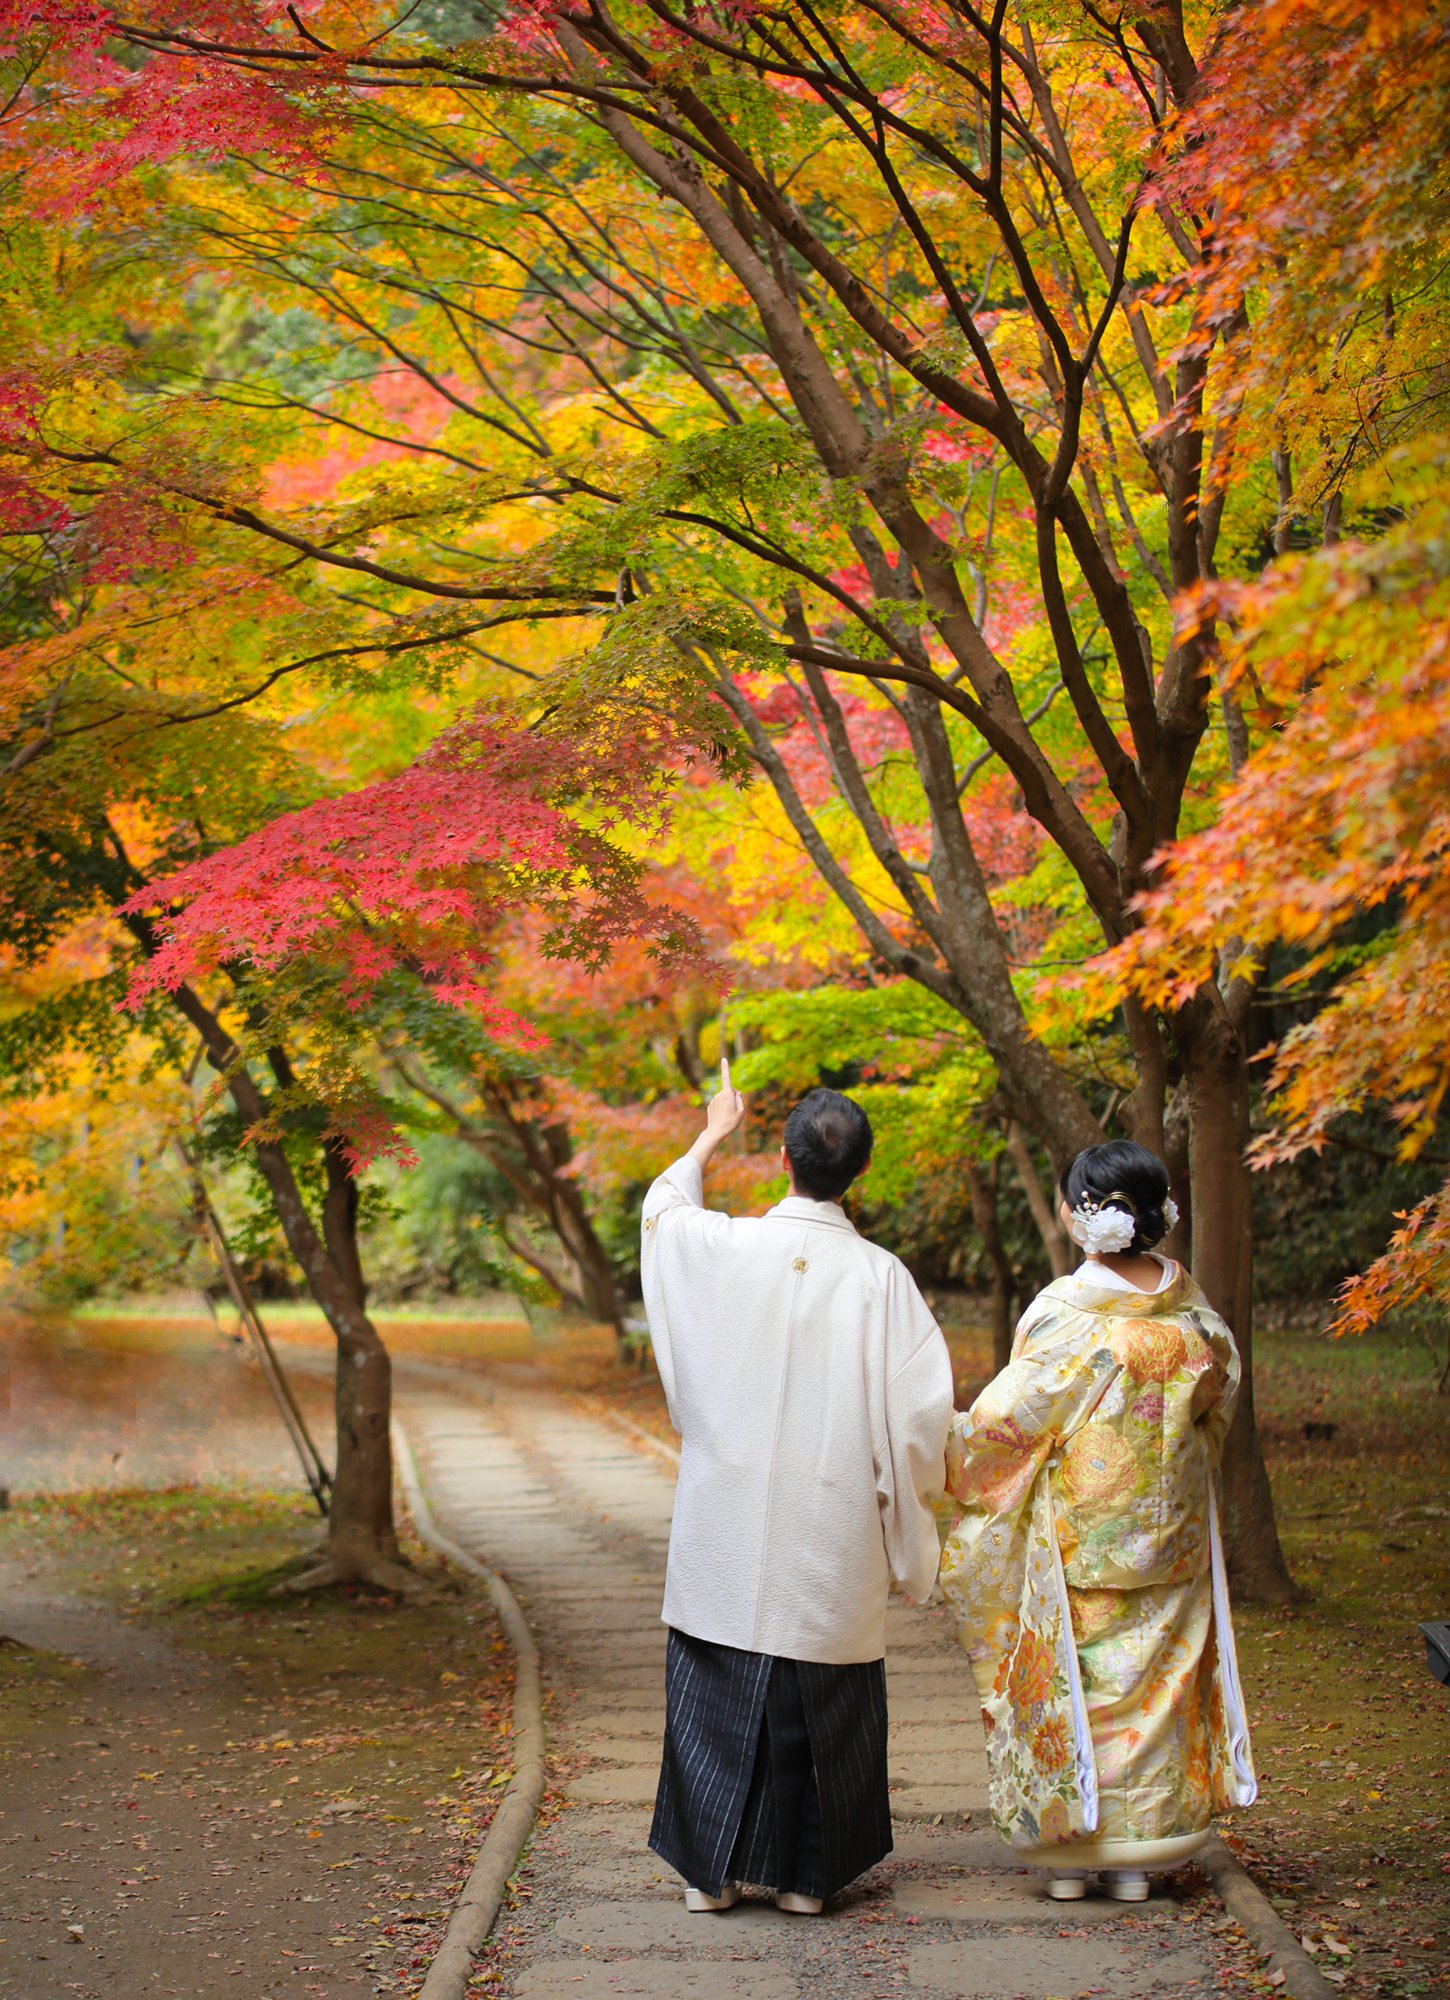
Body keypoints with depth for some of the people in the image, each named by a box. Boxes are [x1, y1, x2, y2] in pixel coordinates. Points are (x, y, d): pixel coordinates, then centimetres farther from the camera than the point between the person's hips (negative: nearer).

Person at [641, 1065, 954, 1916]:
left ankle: (709, 1869, 16)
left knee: (716, 1694, 11)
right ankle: (806, 1874, 17)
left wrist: (713, 1136, 33)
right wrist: (909, 1505, 7)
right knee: (822, 1701, 11)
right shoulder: (879, 1276, -12)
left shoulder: (722, 1247, -7)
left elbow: (664, 1207, 17)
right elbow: (921, 1404, -11)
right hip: (830, 1538, -1)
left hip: (727, 1528, 1)